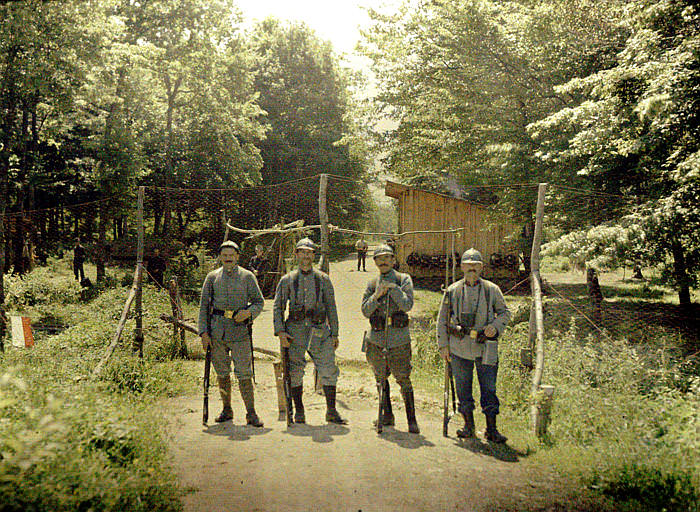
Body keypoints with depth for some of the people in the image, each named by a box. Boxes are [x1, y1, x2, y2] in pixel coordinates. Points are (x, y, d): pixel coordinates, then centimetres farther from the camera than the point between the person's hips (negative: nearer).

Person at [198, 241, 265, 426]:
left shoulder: (247, 276, 5)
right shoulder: (212, 277, 9)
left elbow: (259, 301, 7)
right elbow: (204, 306, 9)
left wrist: (248, 312, -14)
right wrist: (204, 332, 0)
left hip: (240, 328, -2)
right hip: (217, 329, 2)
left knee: (244, 373, -5)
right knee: (222, 372, 10)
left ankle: (251, 413, 0)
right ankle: (227, 410, 24)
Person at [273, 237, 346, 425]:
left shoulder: (323, 279, 10)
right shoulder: (287, 280, 8)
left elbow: (331, 308, 11)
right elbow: (277, 307, 7)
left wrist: (334, 334, 6)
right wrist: (280, 332, -5)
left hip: (319, 331, 0)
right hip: (295, 331, 0)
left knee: (329, 371, -3)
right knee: (295, 373, 3)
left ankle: (331, 412, 8)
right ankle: (299, 412, 16)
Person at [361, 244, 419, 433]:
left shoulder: (403, 280, 1)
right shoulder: (372, 284, 10)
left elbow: (407, 305, -12)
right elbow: (365, 311, 1)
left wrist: (393, 288, -19)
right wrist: (377, 295, -14)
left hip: (398, 338, -4)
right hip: (376, 338, 4)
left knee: (403, 379, -5)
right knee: (381, 379, 13)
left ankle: (412, 420, 3)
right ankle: (387, 415, 27)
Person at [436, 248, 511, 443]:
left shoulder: (492, 290, 3)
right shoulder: (452, 291, 4)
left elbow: (505, 312, 11)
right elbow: (442, 319, 9)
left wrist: (495, 326, -10)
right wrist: (443, 345, 4)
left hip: (485, 348, -1)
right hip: (459, 348, 1)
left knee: (489, 389, 0)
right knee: (463, 389, 8)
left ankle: (491, 429, 9)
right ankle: (468, 425, 23)